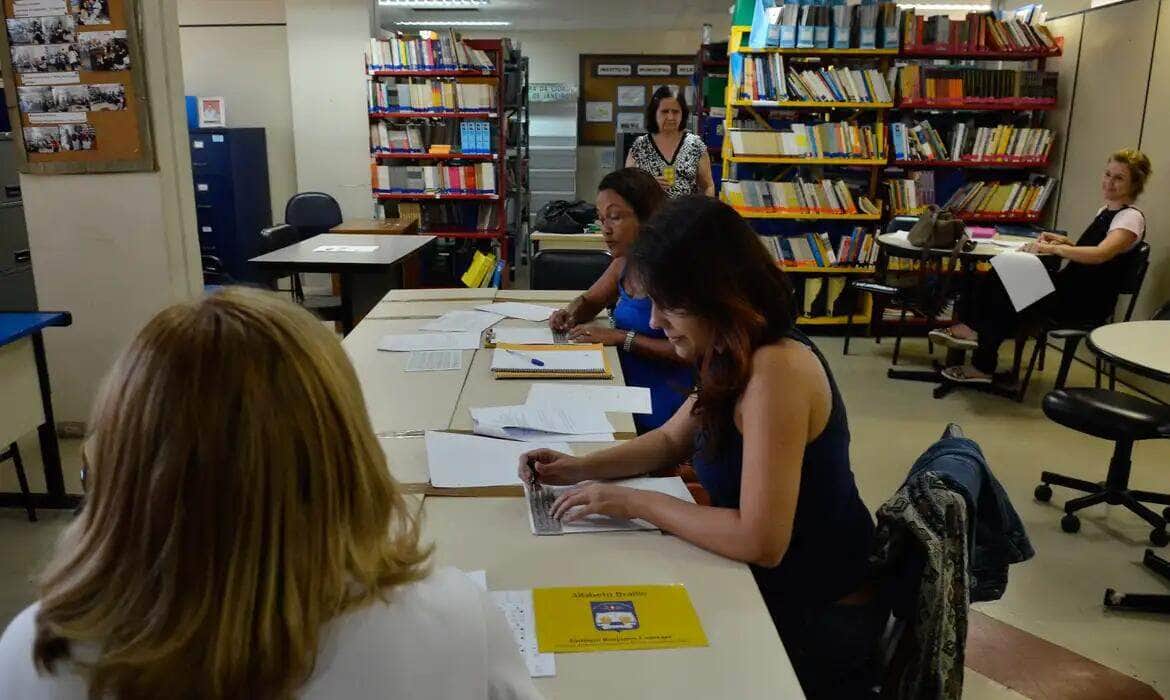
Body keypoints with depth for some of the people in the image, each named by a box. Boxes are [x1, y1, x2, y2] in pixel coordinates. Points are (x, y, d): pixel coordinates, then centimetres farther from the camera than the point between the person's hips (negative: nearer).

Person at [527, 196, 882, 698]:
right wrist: (581, 468, -2)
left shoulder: (775, 368, -30)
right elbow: (672, 441, 13)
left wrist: (635, 502, -22)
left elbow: (761, 541, -32)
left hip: (816, 618, -7)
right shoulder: (737, 356, -1)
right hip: (777, 589, 8)